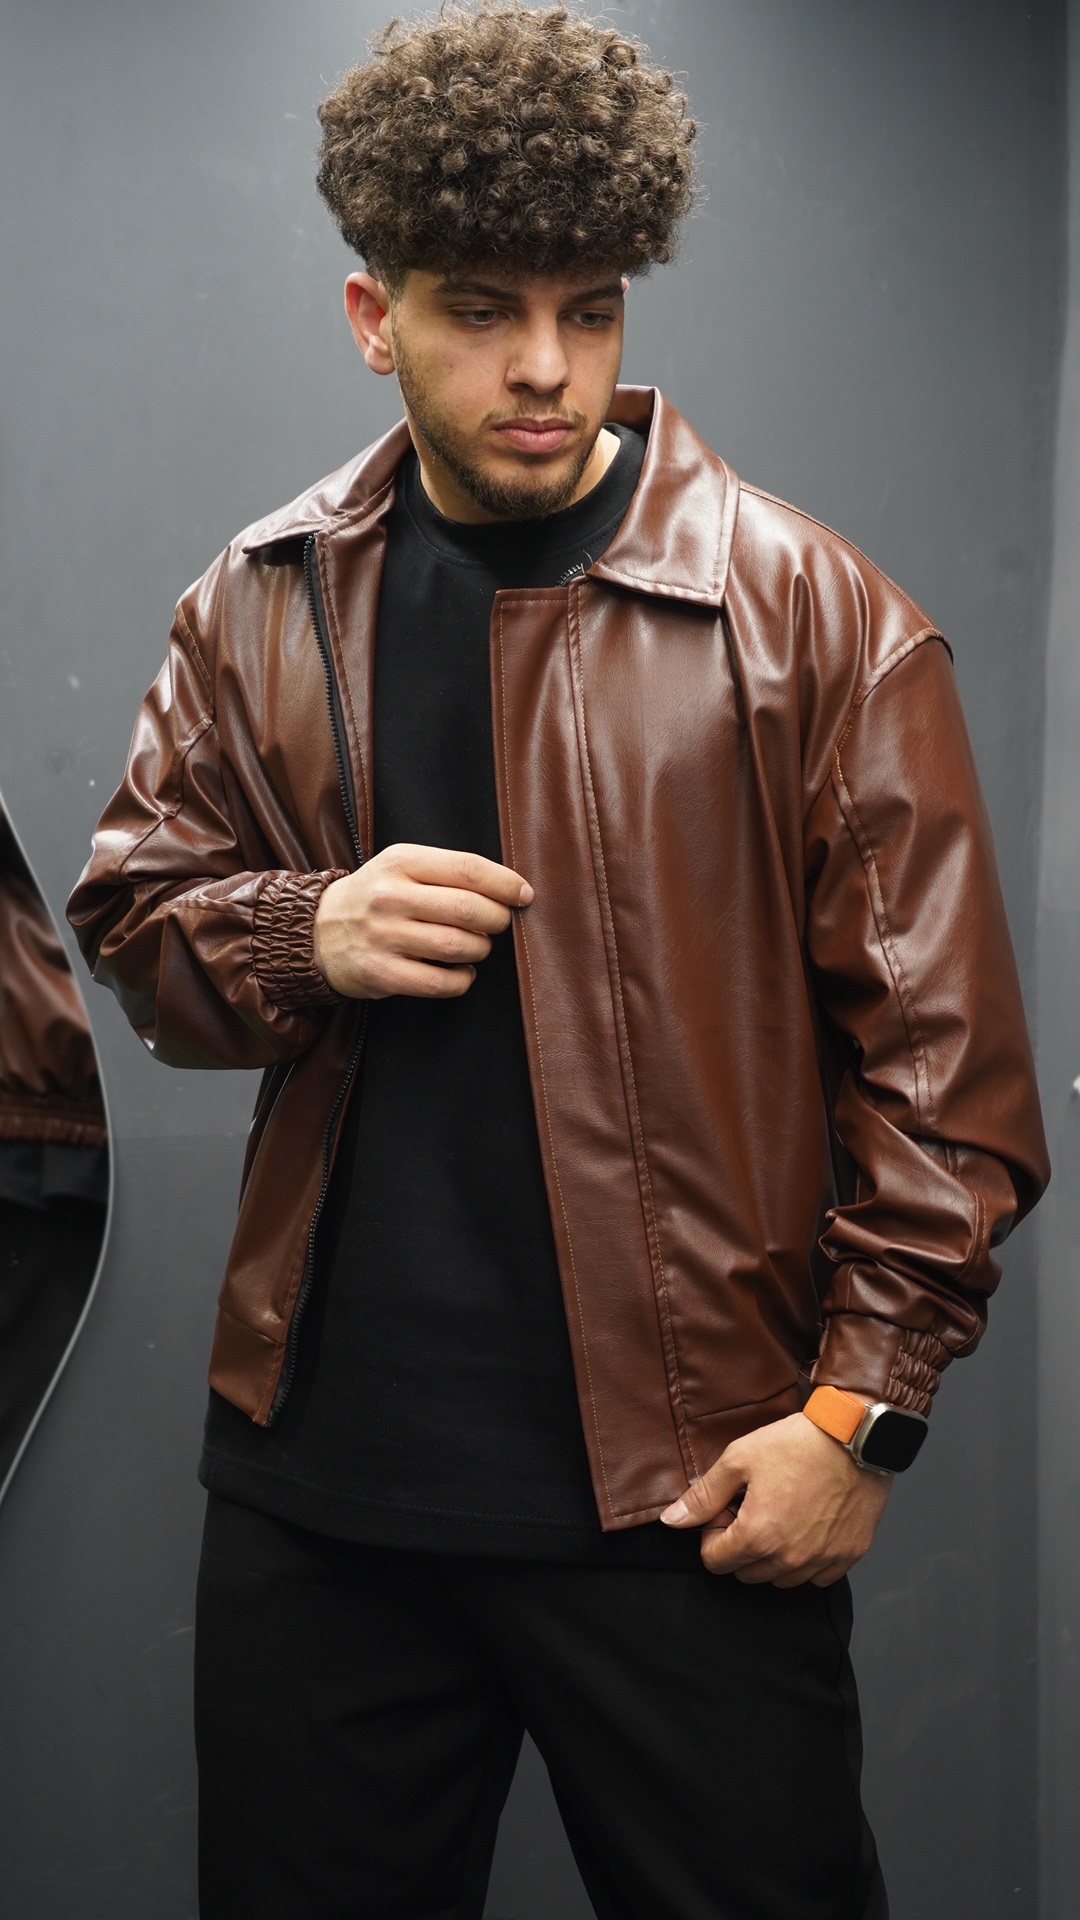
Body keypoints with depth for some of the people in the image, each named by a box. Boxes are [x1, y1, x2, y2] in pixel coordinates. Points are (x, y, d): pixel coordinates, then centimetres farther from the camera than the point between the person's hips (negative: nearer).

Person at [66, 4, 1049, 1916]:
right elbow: (134, 918, 13)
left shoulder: (807, 610, -6)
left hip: (687, 1492, -3)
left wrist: (860, 1408, -12)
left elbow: (942, 1046, -7)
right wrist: (304, 937, -10)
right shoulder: (260, 606, 6)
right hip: (316, 1477, 4)